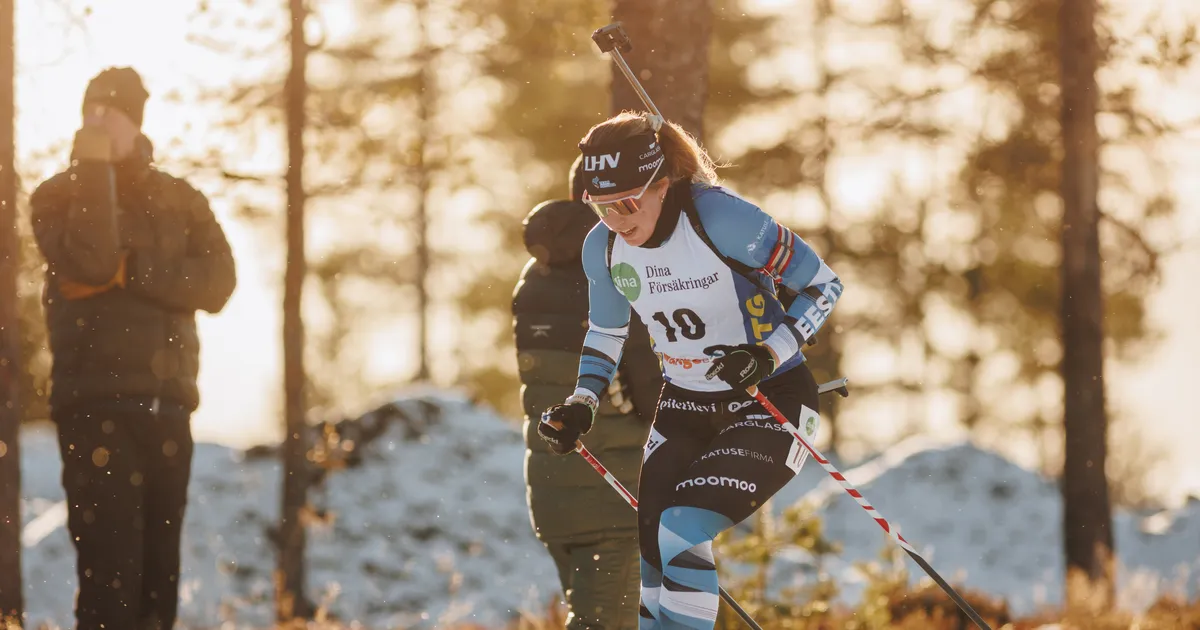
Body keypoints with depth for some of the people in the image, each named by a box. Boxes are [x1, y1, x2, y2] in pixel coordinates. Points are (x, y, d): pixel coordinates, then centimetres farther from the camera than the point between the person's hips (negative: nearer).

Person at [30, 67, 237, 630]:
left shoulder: (180, 200, 14)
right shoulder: (57, 196, 6)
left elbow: (217, 284, 0)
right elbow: (91, 261, -14)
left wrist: (130, 272, -11)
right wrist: (95, 169, -9)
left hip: (167, 404, 4)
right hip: (95, 406, -4)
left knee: (158, 573, 4)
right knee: (109, 572, -13)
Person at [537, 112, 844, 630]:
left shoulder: (722, 219, -25)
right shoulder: (603, 248, -7)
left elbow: (823, 285, -15)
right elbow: (606, 334, 12)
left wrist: (770, 355, -27)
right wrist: (581, 405, -3)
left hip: (769, 400, -6)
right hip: (684, 406, 6)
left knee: (683, 531, -22)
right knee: (653, 551, 0)